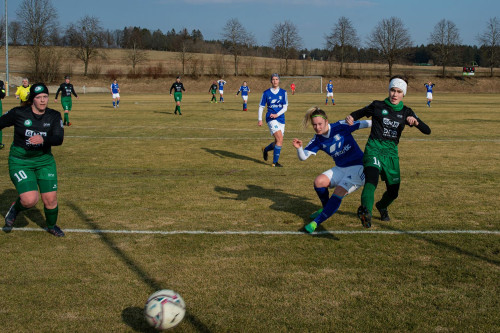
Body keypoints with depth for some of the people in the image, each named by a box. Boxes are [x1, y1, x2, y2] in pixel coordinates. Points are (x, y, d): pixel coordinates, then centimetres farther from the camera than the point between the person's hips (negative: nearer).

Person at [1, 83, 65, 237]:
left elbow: (59, 139, -17)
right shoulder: (18, 113, -11)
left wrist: (43, 139, -35)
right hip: (20, 162, -3)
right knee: (30, 200, -18)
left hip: (44, 161, 3)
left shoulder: (54, 116, -5)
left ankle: (51, 226, 31)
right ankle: (15, 209, 18)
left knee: (50, 199, 1)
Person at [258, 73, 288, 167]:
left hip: (280, 118, 4)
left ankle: (265, 149, 41)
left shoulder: (283, 92, 5)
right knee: (280, 139, -20)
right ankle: (275, 162, -10)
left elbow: (285, 107, 2)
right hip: (271, 119, -4)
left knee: (278, 142, 8)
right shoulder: (266, 93, 1)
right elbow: (261, 106, 7)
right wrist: (260, 119, 0)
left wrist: (277, 114, -13)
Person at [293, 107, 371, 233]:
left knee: (338, 193, -20)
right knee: (319, 181, -14)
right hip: (341, 168, 6)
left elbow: (362, 124, -10)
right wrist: (299, 148, -25)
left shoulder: (340, 127, -16)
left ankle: (316, 222, -13)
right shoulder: (318, 140, -2)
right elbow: (303, 157, -5)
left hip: (358, 167, -5)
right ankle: (326, 208, 14)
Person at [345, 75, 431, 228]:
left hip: (392, 152, 4)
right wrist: (351, 118, -5)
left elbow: (427, 131, 4)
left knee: (393, 191, 10)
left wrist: (415, 121, -16)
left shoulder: (406, 112, 10)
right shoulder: (377, 106, 5)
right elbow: (360, 113, 18)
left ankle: (382, 206, 46)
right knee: (372, 178, -33)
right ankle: (366, 211, -55)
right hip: (374, 149, -4)